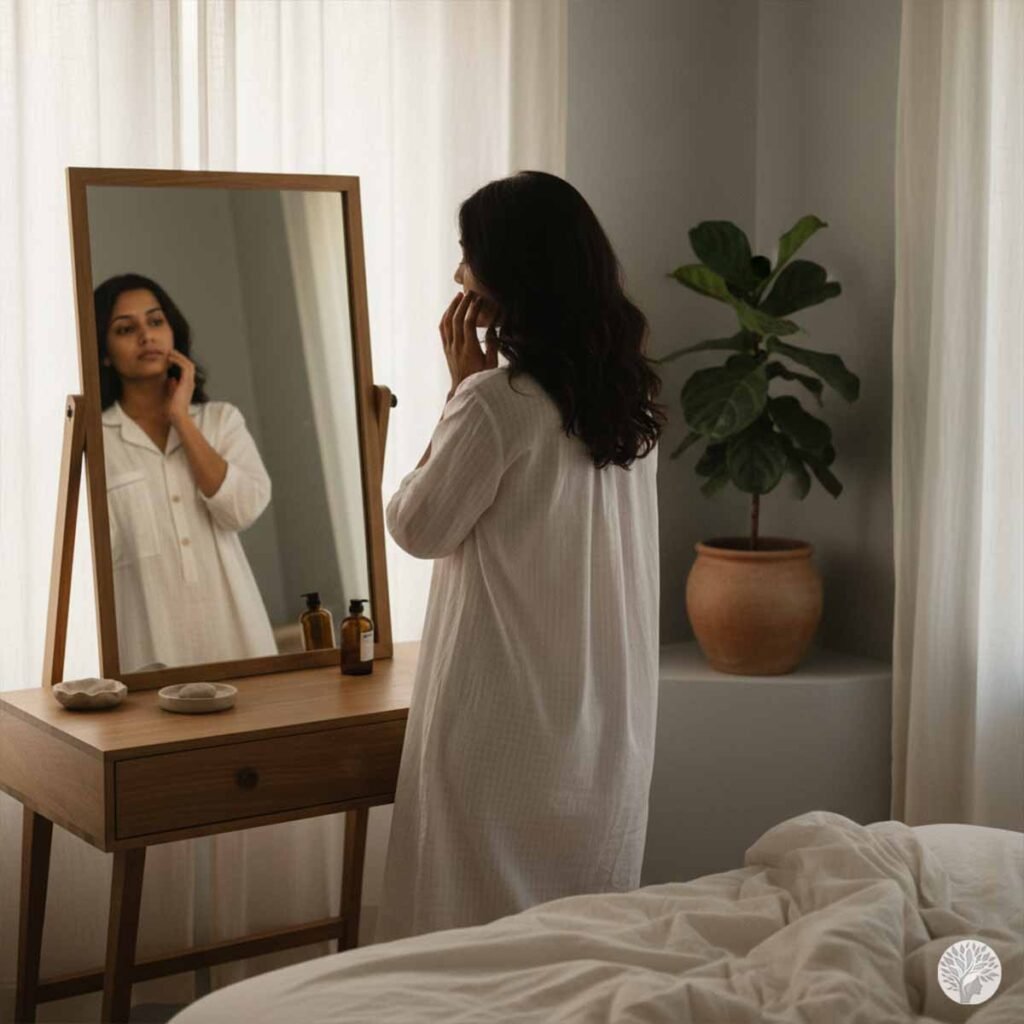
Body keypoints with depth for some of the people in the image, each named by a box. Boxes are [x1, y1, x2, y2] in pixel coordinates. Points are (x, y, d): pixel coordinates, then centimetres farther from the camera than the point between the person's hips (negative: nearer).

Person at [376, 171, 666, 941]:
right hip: (612, 715, 8)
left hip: (509, 715, -7)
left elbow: (418, 527, -7)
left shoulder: (498, 401, -20)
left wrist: (461, 386, -5)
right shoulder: (631, 394, 4)